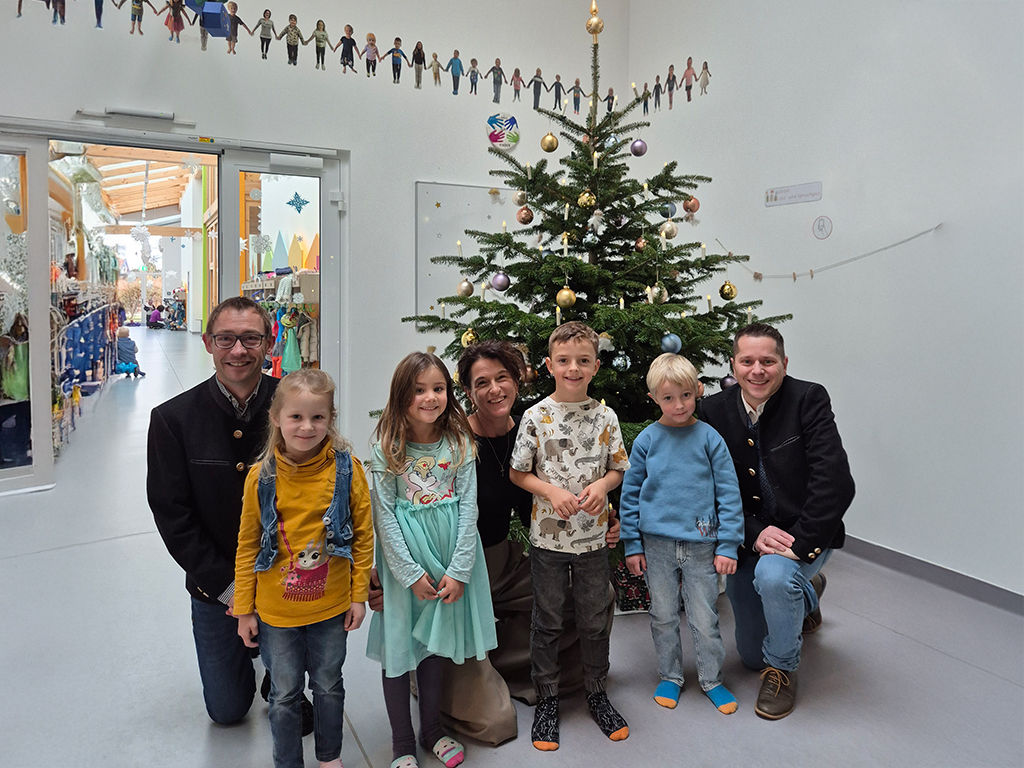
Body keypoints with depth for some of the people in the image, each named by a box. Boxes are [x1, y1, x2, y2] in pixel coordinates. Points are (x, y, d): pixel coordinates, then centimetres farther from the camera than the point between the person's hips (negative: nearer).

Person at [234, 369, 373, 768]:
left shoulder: (347, 468, -14)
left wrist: (359, 595, -3)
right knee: (285, 694, 16)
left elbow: (363, 535, -5)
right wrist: (244, 609, 1)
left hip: (332, 606, 0)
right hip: (276, 611, 0)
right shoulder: (261, 476, -12)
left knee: (329, 687, 20)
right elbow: (247, 546, -2)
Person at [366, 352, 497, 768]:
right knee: (398, 647, 8)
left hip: (448, 555, 2)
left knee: (434, 641, 17)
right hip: (402, 558, -2)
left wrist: (458, 570, -10)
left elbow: (468, 507, -5)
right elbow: (383, 516, -10)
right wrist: (412, 573, -12)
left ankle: (432, 729, 36)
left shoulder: (459, 443, -5)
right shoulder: (386, 449, -11)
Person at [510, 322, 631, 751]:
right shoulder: (536, 417, -7)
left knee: (595, 619, 14)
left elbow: (618, 469, 7)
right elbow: (518, 473, -2)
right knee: (548, 621, 12)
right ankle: (547, 697, 30)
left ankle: (596, 691, 35)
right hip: (547, 536, -1)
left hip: (592, 537, 2)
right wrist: (552, 490, -16)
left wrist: (602, 486, -13)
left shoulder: (605, 416, -1)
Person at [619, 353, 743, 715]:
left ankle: (711, 679, 30)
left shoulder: (709, 438, -4)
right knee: (663, 616, 13)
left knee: (704, 619, 9)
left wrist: (728, 546, -4)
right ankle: (669, 676, 33)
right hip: (657, 543, 1)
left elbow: (729, 493, -1)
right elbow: (630, 494, 3)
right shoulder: (646, 440, -2)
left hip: (701, 544, -1)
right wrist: (632, 545, 2)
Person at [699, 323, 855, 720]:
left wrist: (801, 542, -28)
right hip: (746, 540, 4)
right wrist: (754, 533, -21)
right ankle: (805, 591, 45)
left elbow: (836, 483, -24)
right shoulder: (714, 411, -8)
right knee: (751, 654, 14)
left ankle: (782, 667, -7)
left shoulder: (808, 399, -18)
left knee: (773, 575, -39)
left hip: (804, 535, -4)